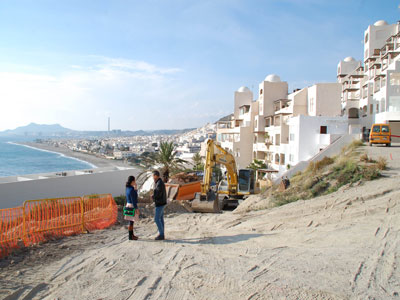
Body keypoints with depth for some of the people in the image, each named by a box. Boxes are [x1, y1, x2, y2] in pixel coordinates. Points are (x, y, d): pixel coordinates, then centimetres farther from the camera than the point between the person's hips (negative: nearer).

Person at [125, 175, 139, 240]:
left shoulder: (127, 188, 8)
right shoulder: (131, 189, -20)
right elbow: (133, 200, -21)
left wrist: (136, 187, 10)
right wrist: (136, 209, -17)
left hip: (128, 205, 9)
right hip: (132, 206, -9)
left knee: (131, 221, 16)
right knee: (131, 221, -2)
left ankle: (132, 234, 25)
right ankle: (130, 236, 5)